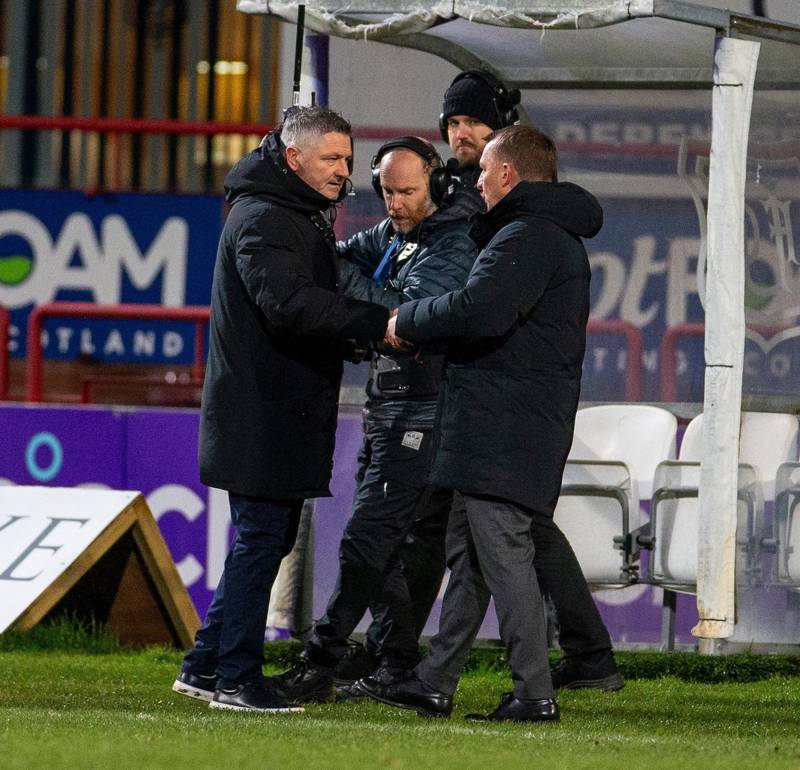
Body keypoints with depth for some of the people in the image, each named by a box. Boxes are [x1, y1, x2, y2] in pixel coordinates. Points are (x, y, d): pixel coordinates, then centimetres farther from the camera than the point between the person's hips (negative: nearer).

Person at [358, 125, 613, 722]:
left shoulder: (527, 238, -15)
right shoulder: (556, 236, 22)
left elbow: (479, 311, -28)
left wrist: (407, 321, -12)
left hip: (504, 430, -11)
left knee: (503, 555, -9)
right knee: (470, 557, 14)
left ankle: (535, 694, -8)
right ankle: (436, 683, 20)